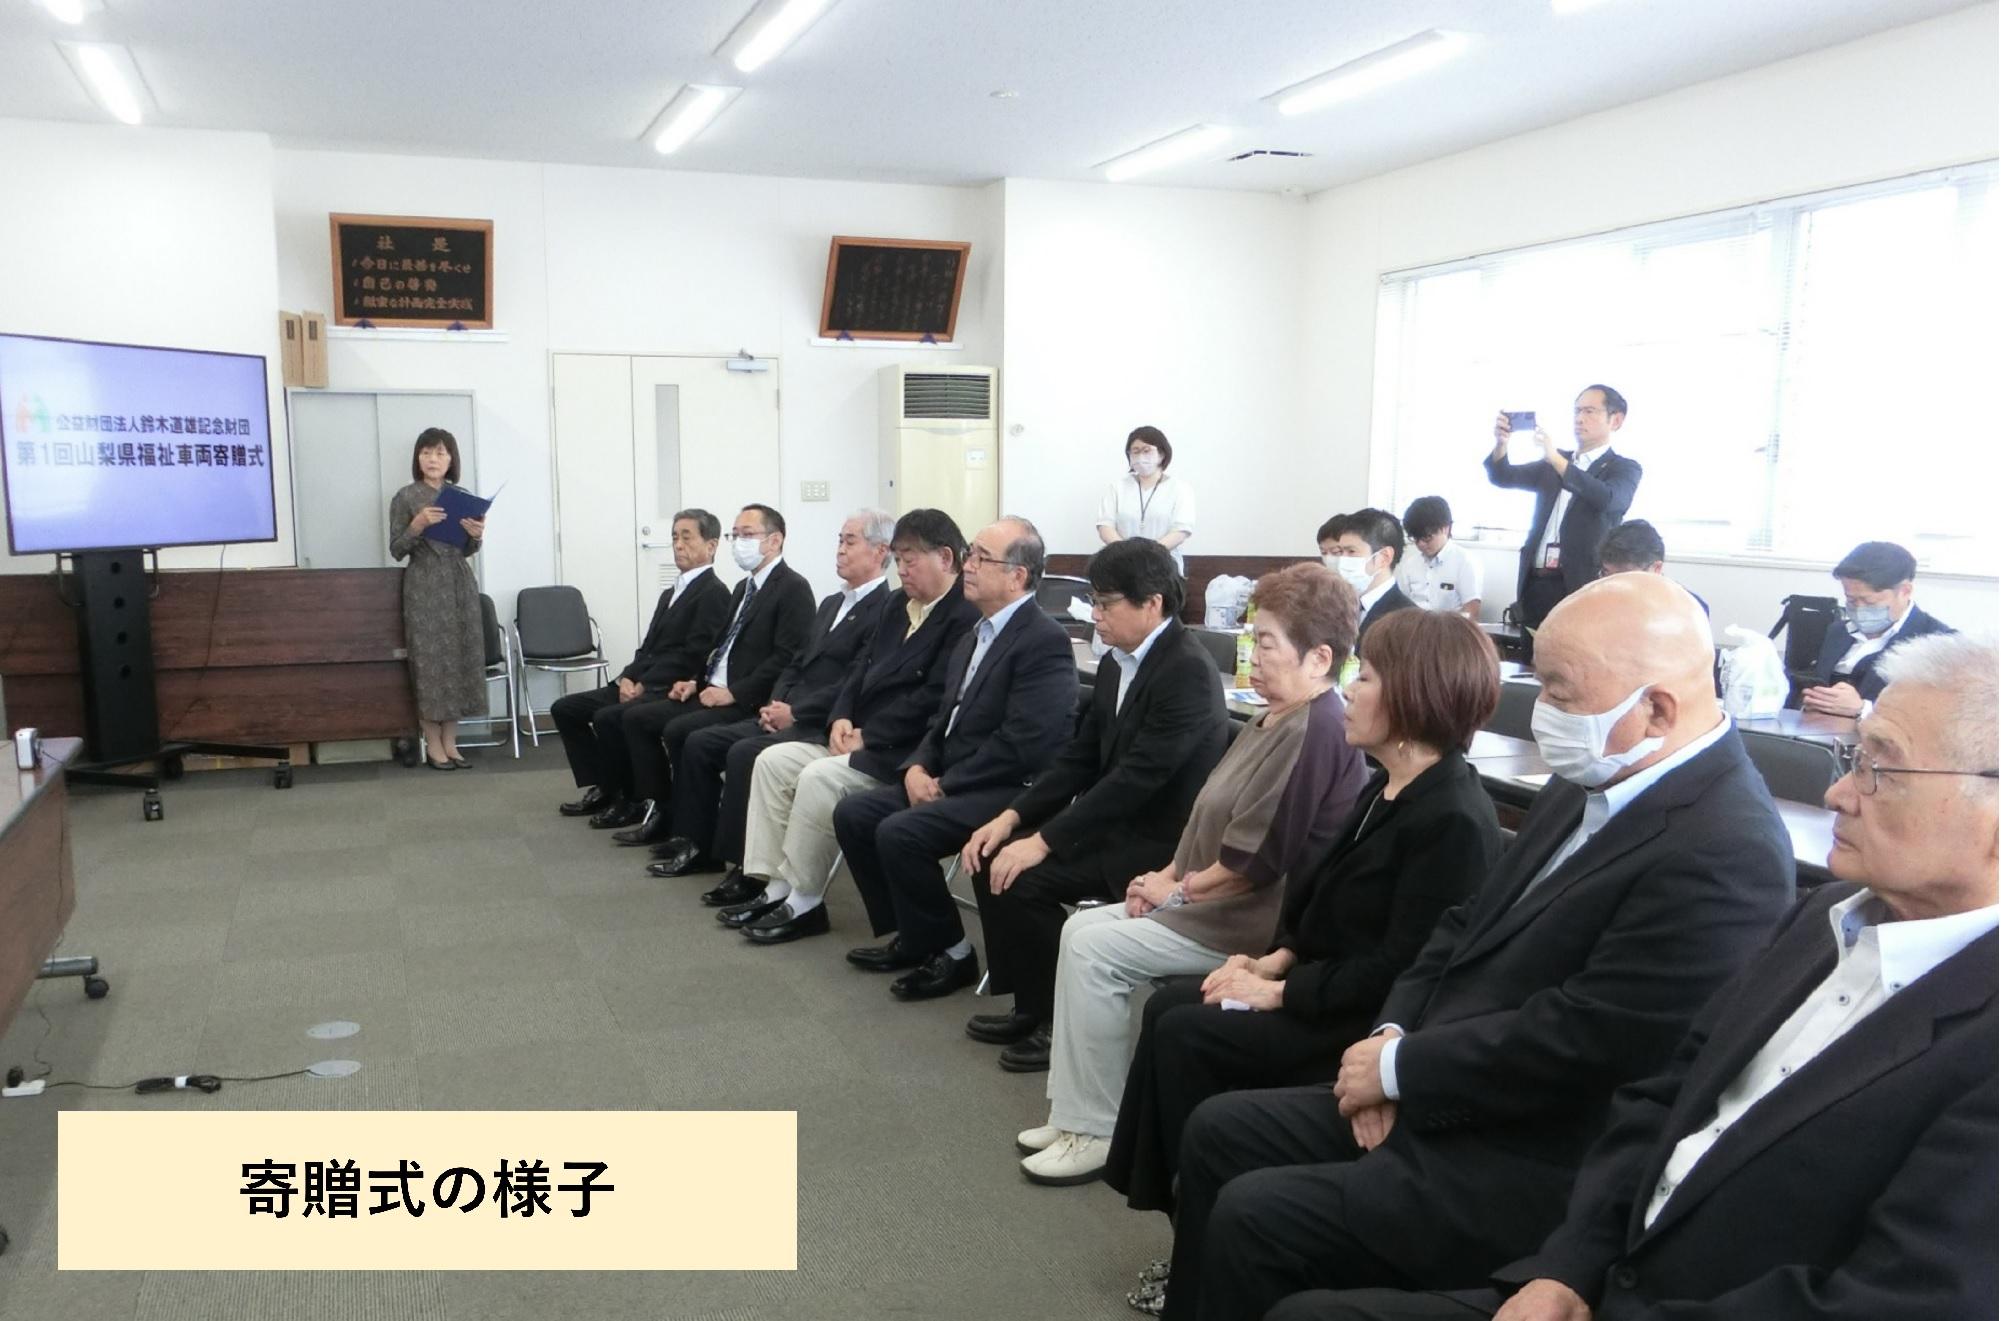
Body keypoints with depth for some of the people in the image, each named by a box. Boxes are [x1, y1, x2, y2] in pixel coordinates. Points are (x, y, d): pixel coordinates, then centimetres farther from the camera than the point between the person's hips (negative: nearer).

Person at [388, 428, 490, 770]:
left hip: (460, 585, 4)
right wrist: (418, 525, -19)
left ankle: (450, 742, 11)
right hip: (424, 588, -4)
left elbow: (468, 551, 12)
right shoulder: (405, 497, -2)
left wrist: (477, 534, -9)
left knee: (460, 659, 3)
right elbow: (397, 550, -3)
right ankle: (433, 745, 4)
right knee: (430, 661, -3)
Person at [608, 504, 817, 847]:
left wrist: (734, 692, -20)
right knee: (638, 718, 1)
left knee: (678, 730, -27)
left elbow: (786, 658, -19)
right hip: (713, 691, 10)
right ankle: (659, 812, 4)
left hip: (750, 702, -10)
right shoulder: (743, 587, 20)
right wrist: (697, 680, 8)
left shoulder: (793, 588, -10)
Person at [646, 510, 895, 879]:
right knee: (700, 742, 0)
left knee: (744, 753, -27)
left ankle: (742, 860, -15)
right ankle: (698, 844, 7)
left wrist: (794, 712, -16)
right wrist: (776, 704, 1)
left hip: (823, 728, -9)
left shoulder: (886, 611, -12)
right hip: (788, 716, 9)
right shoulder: (832, 603, 20)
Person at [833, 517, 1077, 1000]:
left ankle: (950, 952, -5)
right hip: (949, 780, 10)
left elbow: (1021, 744, -23)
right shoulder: (975, 636, 16)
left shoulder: (1045, 641, -15)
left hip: (1008, 791, -10)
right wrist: (917, 767, -1)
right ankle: (912, 936, 11)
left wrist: (946, 784, -16)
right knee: (852, 814, 0)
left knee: (899, 832, -25)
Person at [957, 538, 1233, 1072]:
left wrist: (1043, 842, -25)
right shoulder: (1115, 663, 7)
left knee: (1024, 880, -20)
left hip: (1158, 841, -9)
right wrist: (1012, 818, -3)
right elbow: (1080, 758, 10)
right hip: (1113, 822, 9)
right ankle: (1032, 1005, 12)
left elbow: (1137, 777, -26)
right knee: (993, 860, -2)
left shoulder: (1188, 671, -21)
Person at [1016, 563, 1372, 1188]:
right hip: (1213, 900, 10)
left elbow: (1258, 856, -23)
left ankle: (1096, 1131, -4)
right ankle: (1077, 1112, 7)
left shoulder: (1316, 729, -21)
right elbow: (1213, 819, 16)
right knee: (1081, 929, 3)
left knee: (1094, 947, -16)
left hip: (1252, 921, -10)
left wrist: (1178, 890, -11)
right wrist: (1169, 874, 2)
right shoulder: (1275, 719, 12)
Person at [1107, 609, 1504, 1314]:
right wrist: (1278, 956, 1)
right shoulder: (1385, 787, 8)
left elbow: (1399, 968, -24)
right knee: (1168, 1006, -2)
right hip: (1329, 983, 10)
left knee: (1187, 1034, -16)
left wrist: (1281, 992, -18)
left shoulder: (1453, 820, -22)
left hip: (1373, 1019, -10)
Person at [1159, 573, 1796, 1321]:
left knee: (1252, 1217, -16)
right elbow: (1469, 924, 13)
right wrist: (1393, 1035, -3)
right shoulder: (1589, 783, 7)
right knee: (1218, 1132, 7)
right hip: (1446, 1102, 9)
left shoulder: (1725, 852, -23)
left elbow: (1577, 1044, -25)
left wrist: (1400, 1068, -14)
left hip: (1532, 1171, -9)